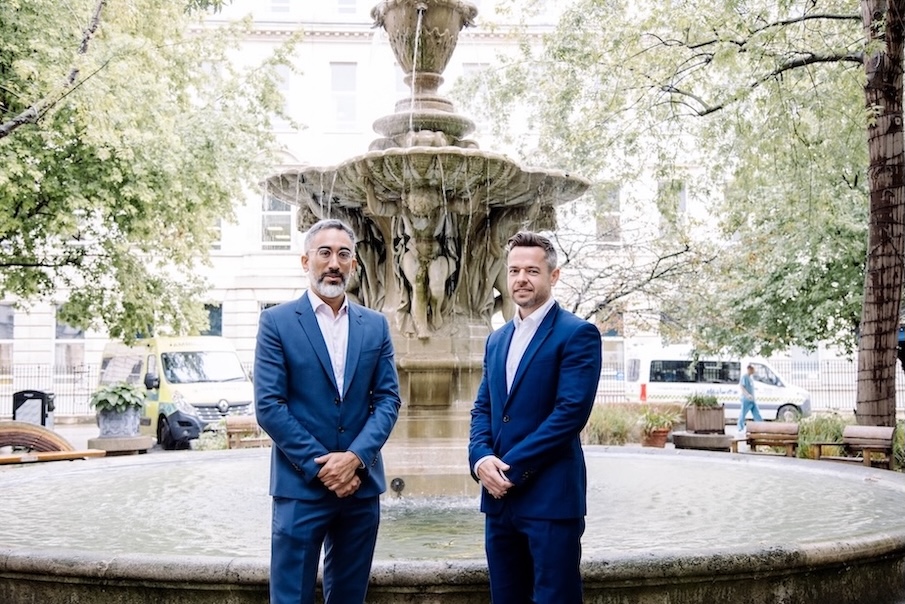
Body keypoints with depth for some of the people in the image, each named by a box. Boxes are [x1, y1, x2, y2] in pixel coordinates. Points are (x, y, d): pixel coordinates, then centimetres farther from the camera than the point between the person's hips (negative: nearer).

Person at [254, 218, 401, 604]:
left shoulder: (376, 326, 9)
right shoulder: (277, 322, -2)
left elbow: (388, 399, 4)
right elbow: (268, 406, -8)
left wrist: (355, 457, -12)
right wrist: (320, 467, -13)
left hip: (361, 484, 4)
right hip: (300, 485, -3)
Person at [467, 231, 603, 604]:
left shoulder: (578, 334, -7)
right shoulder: (497, 339, 16)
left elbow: (572, 411, -16)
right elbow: (482, 408, 14)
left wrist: (512, 467, -15)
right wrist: (481, 458, -6)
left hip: (551, 496, -7)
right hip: (499, 496, 7)